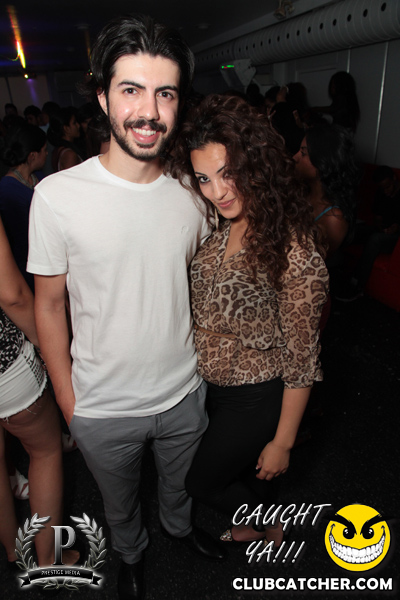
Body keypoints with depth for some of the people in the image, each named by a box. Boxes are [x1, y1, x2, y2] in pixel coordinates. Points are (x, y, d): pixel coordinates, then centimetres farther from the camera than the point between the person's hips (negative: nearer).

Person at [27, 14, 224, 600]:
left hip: (184, 393, 3)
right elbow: (48, 305, -9)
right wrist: (68, 402, -5)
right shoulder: (58, 195, -19)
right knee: (120, 502, 27)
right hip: (103, 408, -2)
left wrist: (205, 361, 6)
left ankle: (179, 524, 66)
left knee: (179, 481, 31)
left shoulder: (190, 192, -8)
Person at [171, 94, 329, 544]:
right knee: (245, 471, 31)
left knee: (202, 481, 17)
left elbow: (301, 358, -21)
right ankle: (256, 523, 64)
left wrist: (283, 441, -13)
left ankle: (270, 528, 48)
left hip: (256, 397, -6)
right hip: (213, 385, 6)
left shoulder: (293, 250, -30)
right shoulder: (220, 228, -7)